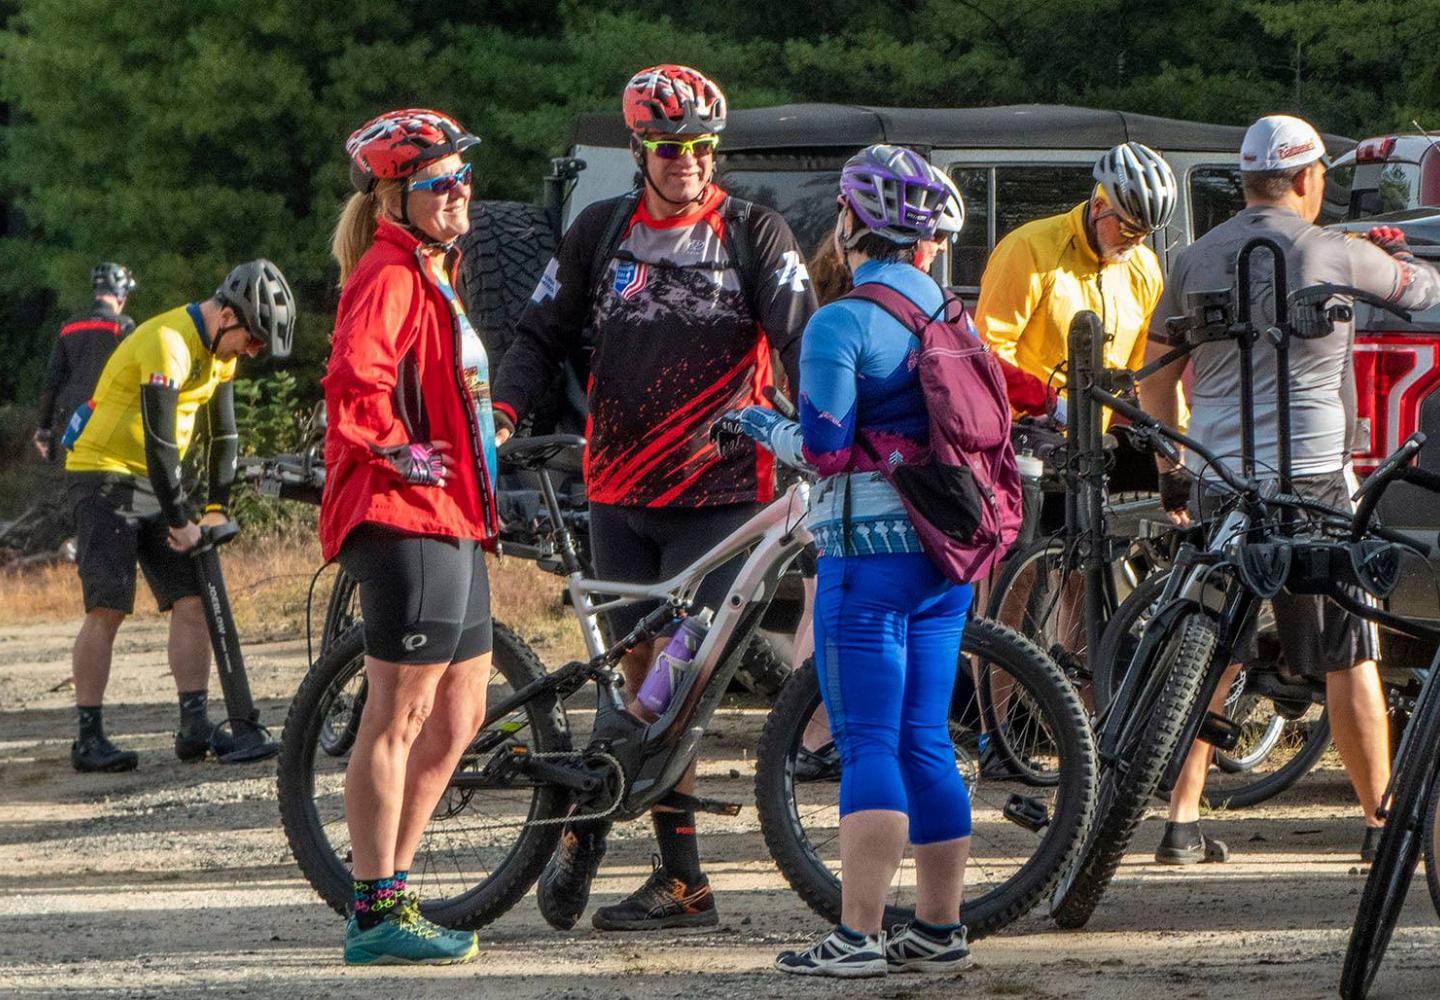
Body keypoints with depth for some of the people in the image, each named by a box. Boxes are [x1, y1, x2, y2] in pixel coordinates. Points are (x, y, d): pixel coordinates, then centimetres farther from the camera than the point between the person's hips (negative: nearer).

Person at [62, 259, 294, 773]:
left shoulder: (220, 350, 5)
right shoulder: (168, 343, -24)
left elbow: (223, 433, 14)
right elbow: (160, 442, -26)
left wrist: (216, 508, 7)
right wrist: (180, 521, -20)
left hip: (156, 481, 8)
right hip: (103, 477, -8)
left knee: (192, 601, -3)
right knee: (107, 609, -13)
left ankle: (195, 726, -3)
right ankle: (89, 738, -10)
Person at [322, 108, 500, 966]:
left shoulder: (431, 275, 20)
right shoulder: (390, 275, -13)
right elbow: (355, 378, -30)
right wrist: (400, 452, -19)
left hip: (451, 524, 11)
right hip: (406, 519, -11)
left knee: (457, 718, 14)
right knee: (399, 716, -7)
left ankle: (389, 889, 19)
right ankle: (378, 912, -4)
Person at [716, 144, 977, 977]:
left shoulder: (842, 323, -13)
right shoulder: (952, 312, 10)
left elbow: (823, 449, -16)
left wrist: (760, 426, 2)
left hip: (868, 554, -7)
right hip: (946, 554, 7)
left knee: (869, 746, -6)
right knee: (927, 743, 11)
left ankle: (859, 936, -8)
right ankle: (941, 929, 13)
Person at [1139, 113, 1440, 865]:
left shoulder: (1196, 261, 5)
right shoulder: (1337, 255, -4)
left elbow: (1156, 380, 11)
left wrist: (1171, 475, 22)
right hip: (1310, 478, -3)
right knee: (1349, 660, 5)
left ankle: (1182, 822, 6)